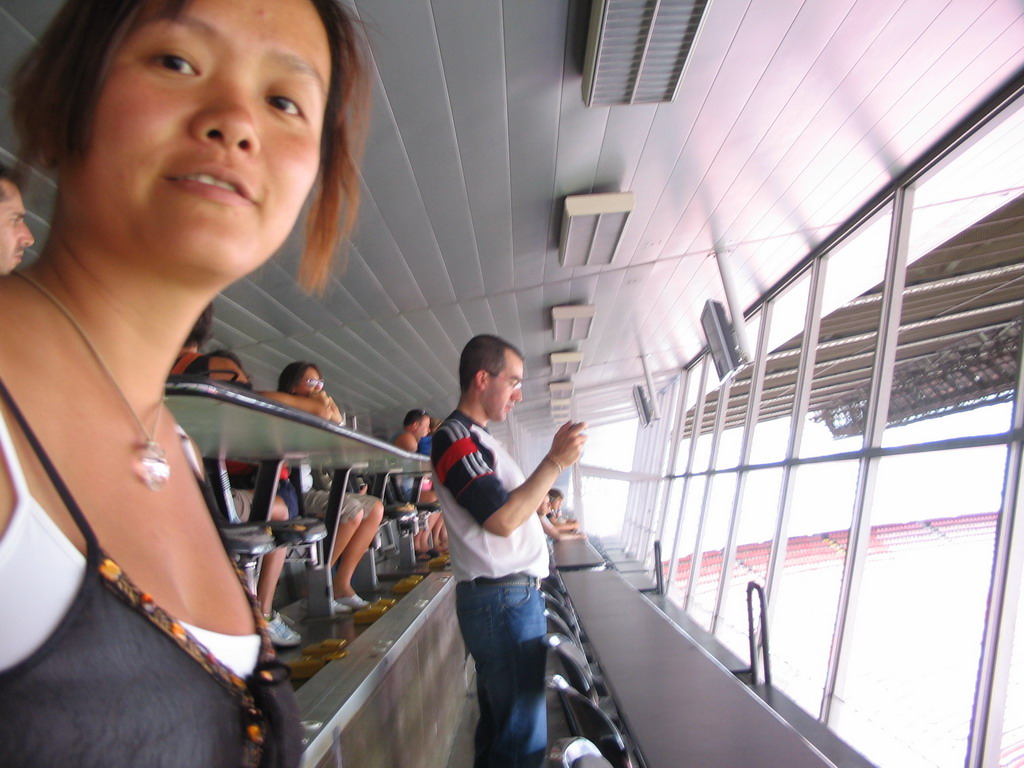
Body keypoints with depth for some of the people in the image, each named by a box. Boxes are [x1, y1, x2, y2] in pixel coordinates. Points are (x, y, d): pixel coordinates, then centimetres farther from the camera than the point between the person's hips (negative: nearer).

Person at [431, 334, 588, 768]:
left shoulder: (475, 438, 17)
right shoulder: (455, 436, -13)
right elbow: (502, 519, -21)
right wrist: (556, 461, -18)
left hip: (512, 596, 10)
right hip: (502, 599, -10)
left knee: (498, 723, 19)